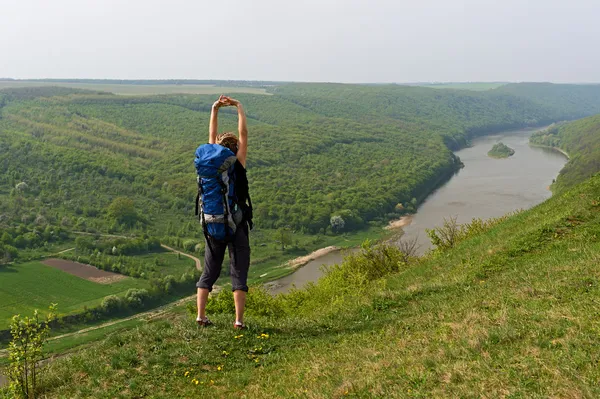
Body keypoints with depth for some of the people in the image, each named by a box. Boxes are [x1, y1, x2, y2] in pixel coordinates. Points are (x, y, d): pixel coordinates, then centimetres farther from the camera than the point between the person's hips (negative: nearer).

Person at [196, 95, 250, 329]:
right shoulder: (238, 165, -8)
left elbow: (212, 135, 11)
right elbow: (243, 133, -3)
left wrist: (215, 109, 15)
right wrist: (239, 107, 4)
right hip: (237, 225, -4)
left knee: (209, 271, 12)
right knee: (239, 272, 2)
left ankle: (201, 316, 10)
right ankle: (239, 320, 0)